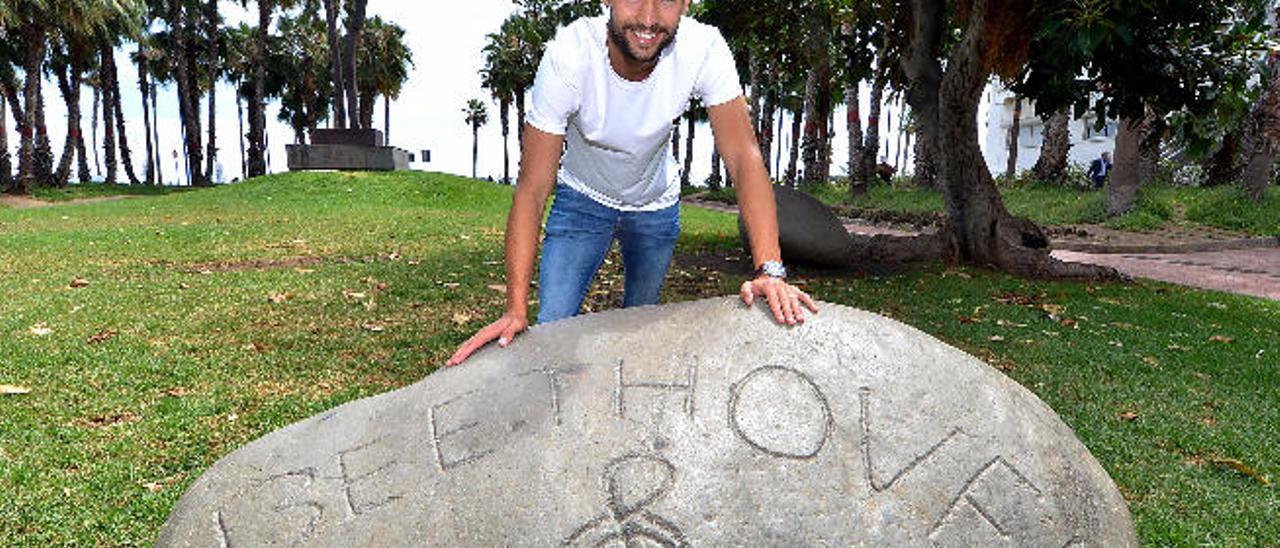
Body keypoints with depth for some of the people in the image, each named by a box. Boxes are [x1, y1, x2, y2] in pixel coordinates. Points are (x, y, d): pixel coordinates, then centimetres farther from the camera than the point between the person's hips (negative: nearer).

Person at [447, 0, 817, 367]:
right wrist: (516, 310, -36)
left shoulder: (704, 49, -29)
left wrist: (770, 270, -41)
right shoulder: (568, 55, -32)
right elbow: (532, 188, -31)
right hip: (583, 199, -1)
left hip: (657, 205, 2)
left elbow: (744, 157, -30)